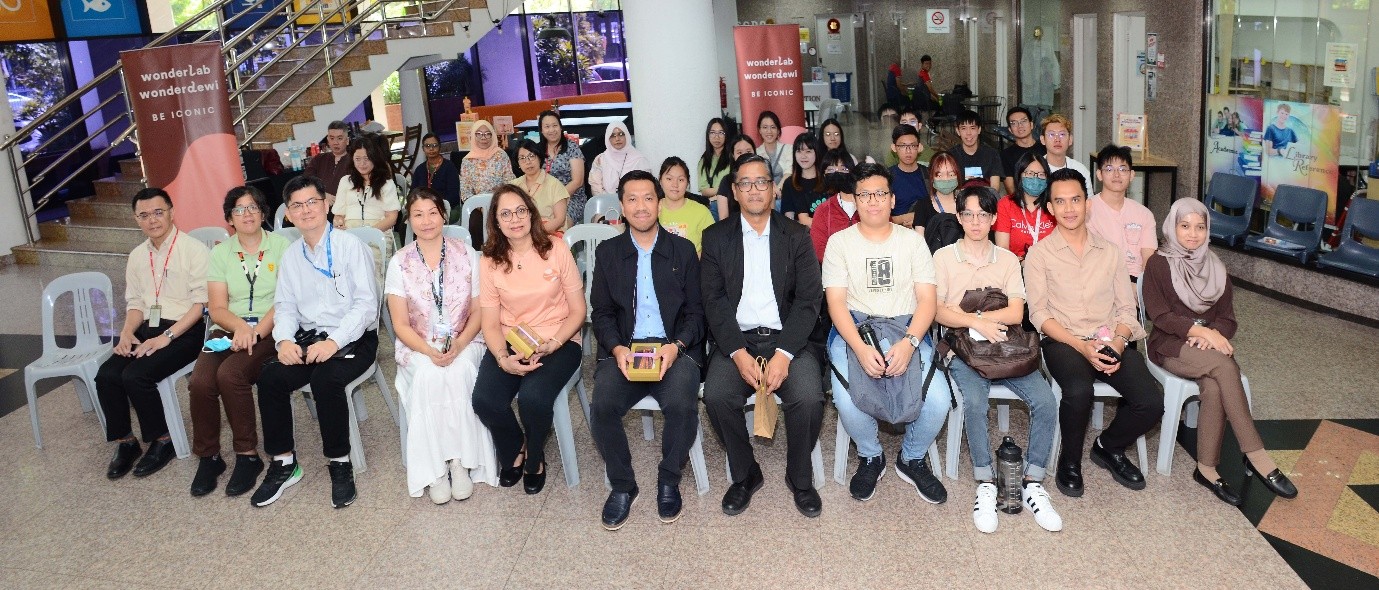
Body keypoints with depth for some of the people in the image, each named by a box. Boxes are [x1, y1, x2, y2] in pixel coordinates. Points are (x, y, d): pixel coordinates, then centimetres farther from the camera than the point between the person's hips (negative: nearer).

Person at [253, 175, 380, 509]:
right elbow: (285, 305, 13)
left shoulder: (350, 246, -6)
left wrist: (334, 342, -23)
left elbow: (366, 303, -13)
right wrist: (285, 339, -8)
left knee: (325, 379, -33)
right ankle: (283, 463, -4)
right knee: (270, 377, -20)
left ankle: (339, 463, -13)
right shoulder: (291, 256, 13)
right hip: (308, 337, 5)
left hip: (353, 338, -5)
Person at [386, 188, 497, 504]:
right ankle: (435, 468, -24)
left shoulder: (467, 255, 2)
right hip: (418, 347, 0)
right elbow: (401, 324, -1)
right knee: (429, 375, -32)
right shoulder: (399, 263, 1)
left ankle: (460, 462, -24)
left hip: (464, 342, 0)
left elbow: (478, 312, 1)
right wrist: (429, 351, -18)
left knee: (459, 373, -33)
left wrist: (459, 344, -17)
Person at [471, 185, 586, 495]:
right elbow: (490, 324, 2)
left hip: (557, 342, -2)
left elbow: (577, 311, -1)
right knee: (484, 400, -25)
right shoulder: (489, 262, 2)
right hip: (508, 344, 2)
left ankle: (535, 458, 4)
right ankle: (514, 450, 10)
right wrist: (503, 358, -19)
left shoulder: (556, 250, -3)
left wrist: (551, 345, -18)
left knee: (533, 398, -31)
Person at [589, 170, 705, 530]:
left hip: (675, 349, -1)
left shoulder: (683, 250, 10)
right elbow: (601, 313, 8)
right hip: (623, 350, 1)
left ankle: (669, 481, -2)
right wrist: (617, 348, -11)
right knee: (602, 407, -27)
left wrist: (676, 346, -13)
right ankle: (622, 485, -3)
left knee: (682, 405, -30)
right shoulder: (608, 252, 11)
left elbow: (696, 311, 6)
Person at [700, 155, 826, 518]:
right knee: (716, 396, -27)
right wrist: (739, 353, -16)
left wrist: (784, 354, -16)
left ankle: (800, 478, 1)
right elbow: (714, 301, 0)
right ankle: (744, 475, -1)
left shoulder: (796, 236, 8)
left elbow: (809, 299, -1)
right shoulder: (716, 237, 8)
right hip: (737, 340, 1)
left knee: (809, 398, -27)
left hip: (787, 338, 0)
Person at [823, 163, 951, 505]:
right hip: (854, 329, -1)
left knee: (938, 401, -24)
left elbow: (927, 299, 2)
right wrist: (860, 348, -20)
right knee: (848, 401, -30)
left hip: (907, 328, 1)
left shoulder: (912, 240, 10)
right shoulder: (839, 242, 6)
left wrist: (909, 342, -18)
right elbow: (836, 301, -3)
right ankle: (870, 458, 4)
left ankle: (912, 460, 8)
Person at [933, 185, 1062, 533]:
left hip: (1006, 346, 3)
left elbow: (1015, 313, 0)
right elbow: (938, 312, -4)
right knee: (975, 402, -32)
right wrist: (977, 322, -19)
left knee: (1046, 401, -22)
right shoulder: (944, 257, 7)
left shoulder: (1008, 259, 13)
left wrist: (966, 314, -8)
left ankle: (1033, 484, -10)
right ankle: (985, 486, -18)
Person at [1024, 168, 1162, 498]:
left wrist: (1118, 342, -10)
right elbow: (1039, 313, -4)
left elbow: (1126, 307, 11)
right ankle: (1070, 459, -5)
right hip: (1062, 341, -3)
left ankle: (1109, 448, 12)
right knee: (1079, 391, -35)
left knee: (1150, 402, -20)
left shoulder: (1109, 252, 15)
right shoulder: (1039, 253, 3)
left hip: (1109, 341, 4)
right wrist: (1082, 346, -16)